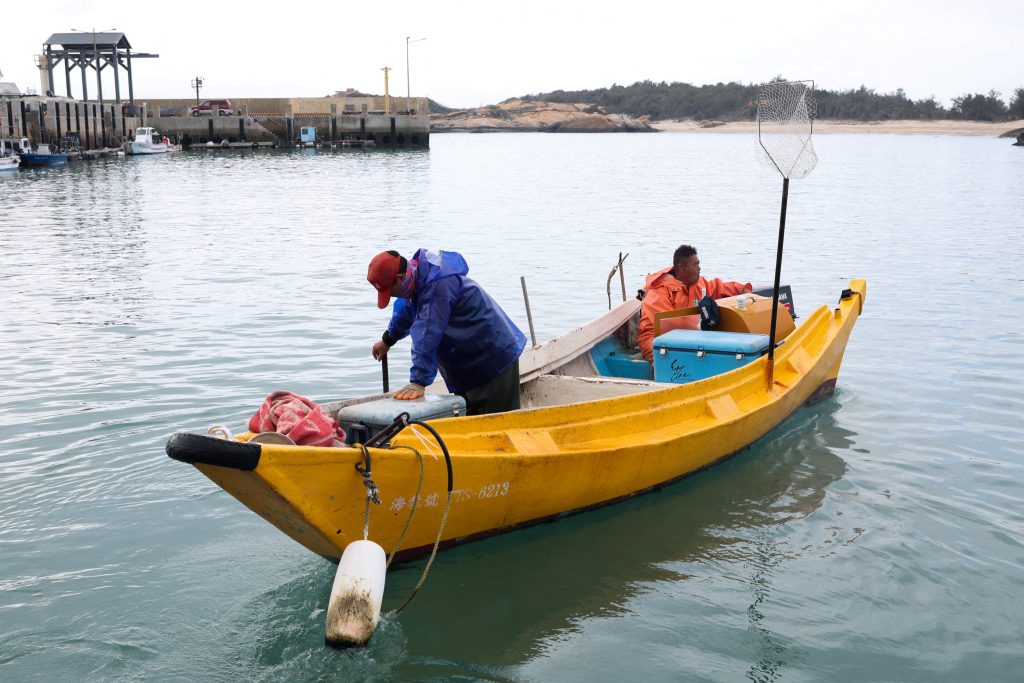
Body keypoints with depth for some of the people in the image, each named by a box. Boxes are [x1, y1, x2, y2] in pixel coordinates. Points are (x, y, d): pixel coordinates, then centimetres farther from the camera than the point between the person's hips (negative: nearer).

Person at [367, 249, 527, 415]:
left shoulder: (439, 284, -29)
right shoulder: (419, 275, 4)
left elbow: (427, 335, -34)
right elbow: (405, 311, 25)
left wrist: (417, 382, -34)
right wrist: (387, 340, 41)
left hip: (495, 359, -10)